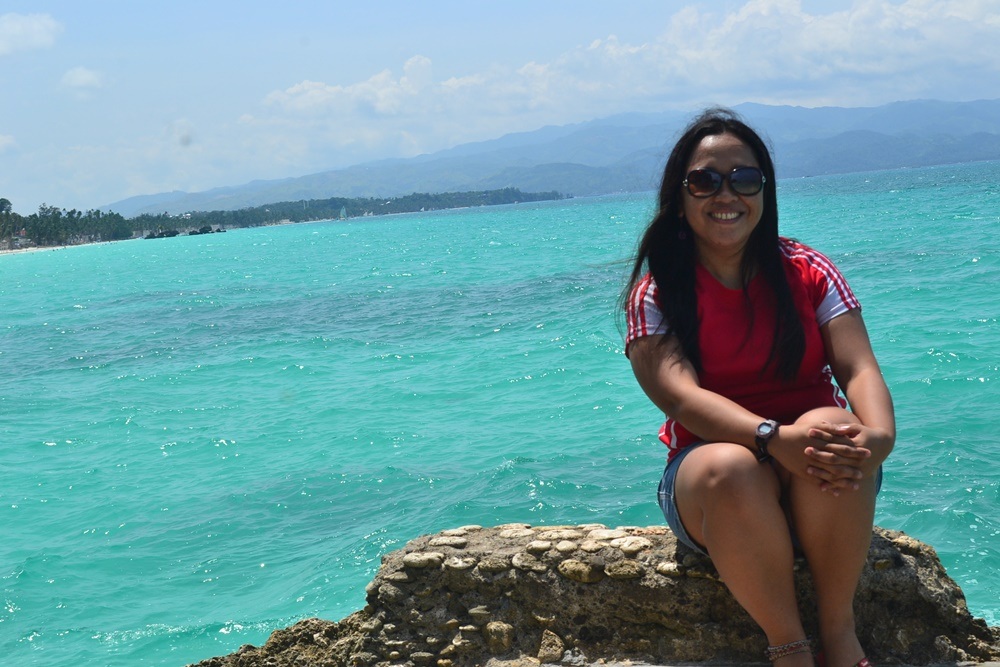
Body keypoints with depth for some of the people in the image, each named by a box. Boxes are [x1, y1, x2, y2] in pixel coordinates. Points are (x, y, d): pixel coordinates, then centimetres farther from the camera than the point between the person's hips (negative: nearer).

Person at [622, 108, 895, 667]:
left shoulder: (807, 273, 5)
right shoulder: (656, 294, -1)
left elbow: (859, 368, -7)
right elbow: (679, 395, -16)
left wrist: (880, 435, -31)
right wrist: (776, 438, -35)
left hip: (820, 488, 2)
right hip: (714, 484, -1)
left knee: (835, 433, -33)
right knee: (729, 467, -36)